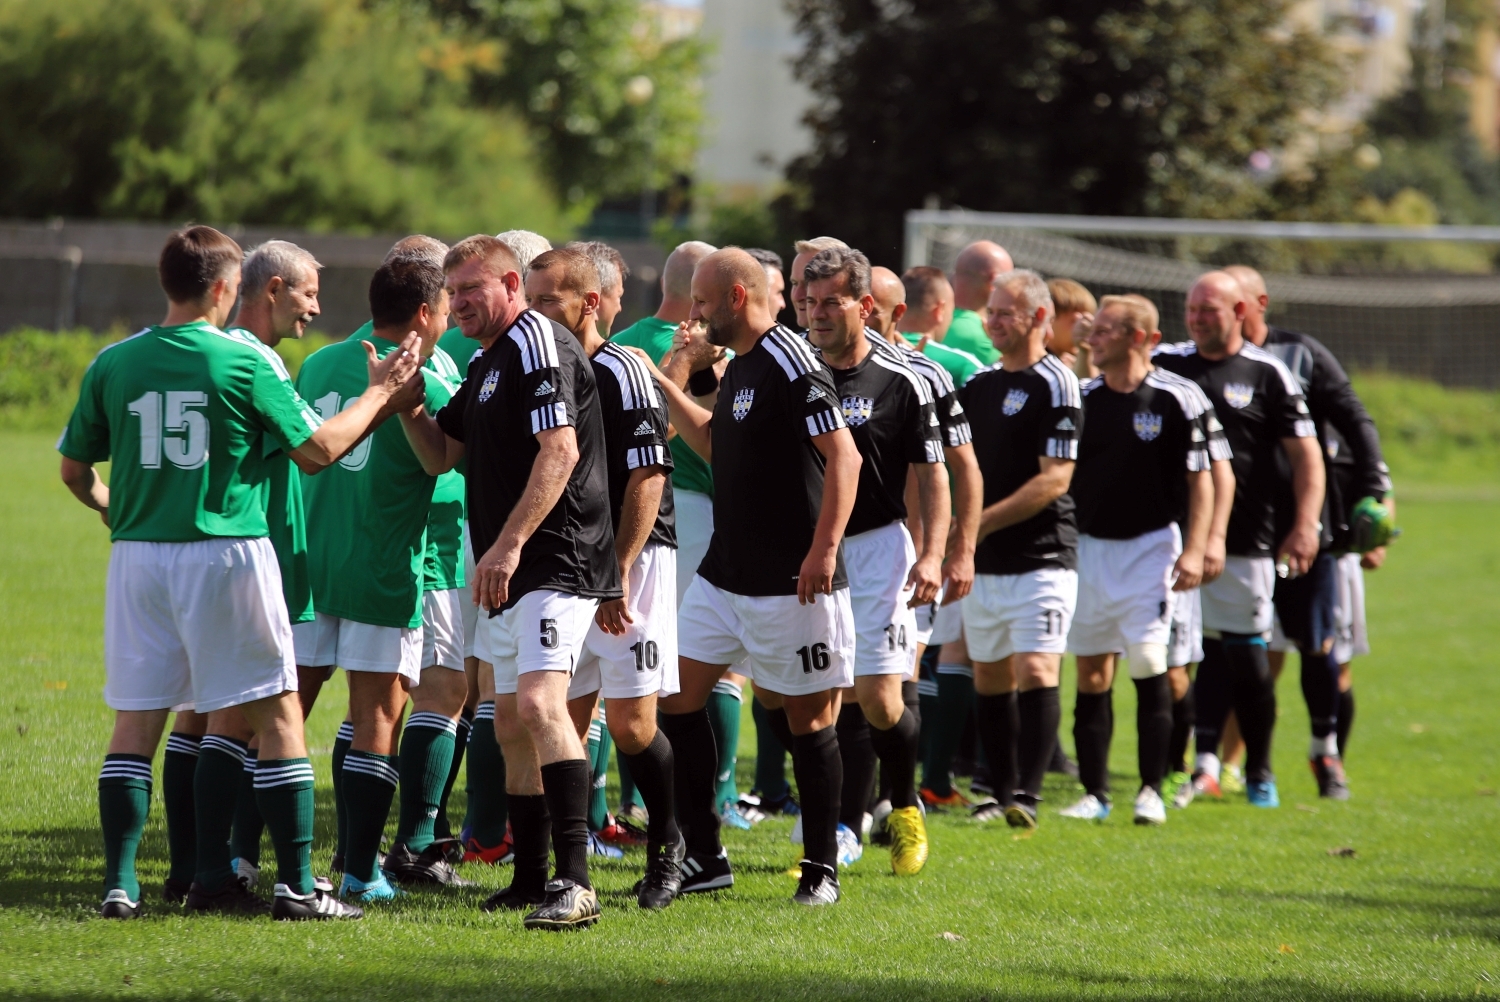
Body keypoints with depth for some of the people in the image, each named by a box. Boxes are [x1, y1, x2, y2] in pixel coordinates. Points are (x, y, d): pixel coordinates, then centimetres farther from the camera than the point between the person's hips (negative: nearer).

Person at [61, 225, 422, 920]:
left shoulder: (114, 364, 3)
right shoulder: (247, 362, -7)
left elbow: (73, 469, 11)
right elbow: (317, 449, -1)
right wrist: (378, 393, 13)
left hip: (138, 556, 4)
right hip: (227, 552, -3)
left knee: (135, 724, 8)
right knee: (277, 717, 4)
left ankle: (119, 883, 3)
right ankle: (296, 884, 2)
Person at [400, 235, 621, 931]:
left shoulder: (538, 345, -12)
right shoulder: (486, 364, 20)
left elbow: (559, 452, -22)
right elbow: (439, 456, 24)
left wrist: (509, 544, -26)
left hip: (556, 562, -11)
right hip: (509, 577, 11)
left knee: (540, 704, -23)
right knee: (512, 723, 14)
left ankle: (575, 884, -30)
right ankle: (531, 881, 22)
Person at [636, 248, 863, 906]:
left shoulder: (791, 364, -15)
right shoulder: (738, 367, 14)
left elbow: (844, 456, -20)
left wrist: (825, 547, -25)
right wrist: (672, 384, 20)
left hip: (790, 581, -9)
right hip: (726, 574, 10)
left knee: (807, 718, 0)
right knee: (677, 694, 6)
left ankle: (822, 868, 10)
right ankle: (703, 858, 13)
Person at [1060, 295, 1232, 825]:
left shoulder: (1179, 398, -7)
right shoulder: (1079, 398, 5)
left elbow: (1202, 477, -4)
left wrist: (1193, 550, -12)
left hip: (1151, 544, -4)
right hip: (1088, 544, 4)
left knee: (1148, 666, -10)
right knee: (1091, 674, 3)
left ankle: (1152, 790, -1)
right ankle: (1094, 793, 9)